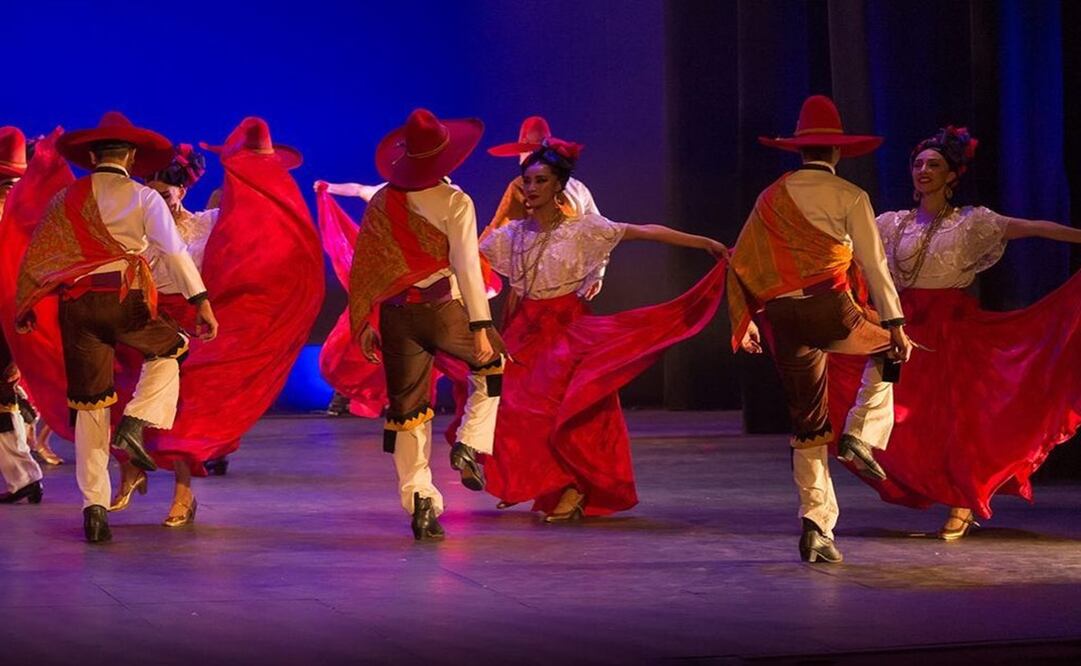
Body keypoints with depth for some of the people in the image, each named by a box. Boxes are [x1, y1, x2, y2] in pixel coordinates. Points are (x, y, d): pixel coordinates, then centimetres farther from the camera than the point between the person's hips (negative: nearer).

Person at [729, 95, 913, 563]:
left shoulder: (771, 198, 14)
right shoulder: (849, 197, 2)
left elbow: (741, 261, 13)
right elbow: (873, 264, -2)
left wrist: (745, 321, 21)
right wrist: (895, 323, 0)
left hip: (781, 316, 4)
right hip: (831, 309, -4)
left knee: (807, 428, 12)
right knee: (889, 349, 27)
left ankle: (816, 528, 5)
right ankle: (861, 437, 8)